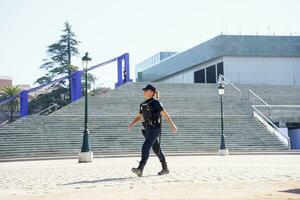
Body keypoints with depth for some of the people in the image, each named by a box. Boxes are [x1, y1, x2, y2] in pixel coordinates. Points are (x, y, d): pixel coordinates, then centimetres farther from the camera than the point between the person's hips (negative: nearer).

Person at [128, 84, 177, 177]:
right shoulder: (143, 104, 14)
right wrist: (132, 124, 7)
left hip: (155, 128, -8)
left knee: (146, 147, -20)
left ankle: (140, 169, -27)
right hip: (147, 129, 8)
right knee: (156, 149, 15)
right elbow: (139, 116, 23)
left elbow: (165, 114, -8)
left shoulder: (156, 103, -7)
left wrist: (172, 125, -10)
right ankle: (165, 169, 28)